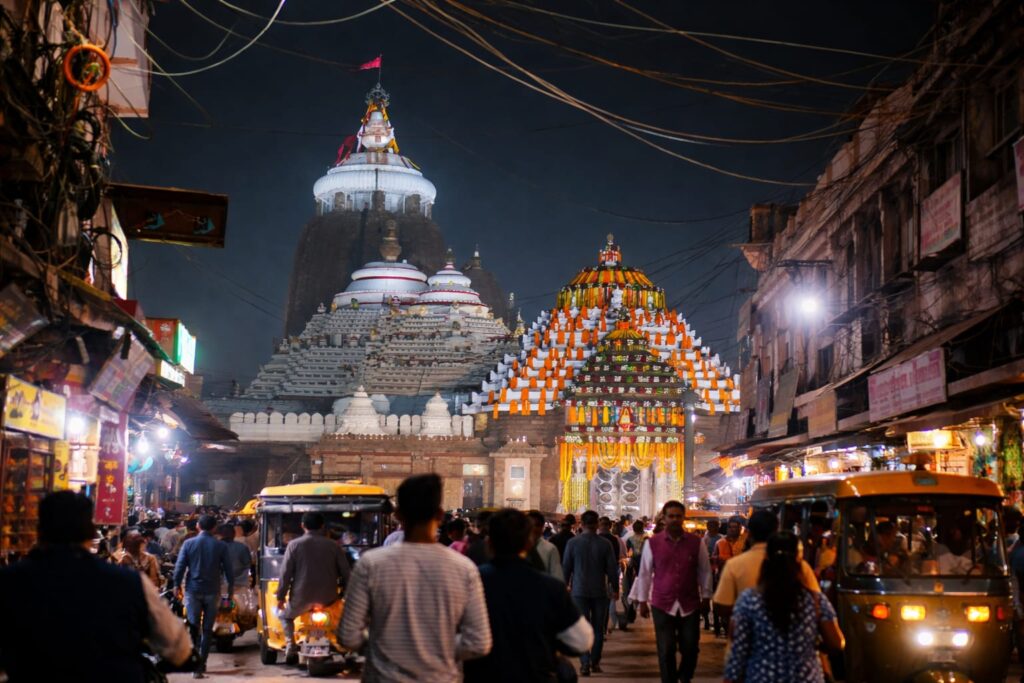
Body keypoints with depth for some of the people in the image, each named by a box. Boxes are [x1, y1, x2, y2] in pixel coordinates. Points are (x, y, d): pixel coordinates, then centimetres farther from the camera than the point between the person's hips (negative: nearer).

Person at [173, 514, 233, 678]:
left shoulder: (188, 544, -3)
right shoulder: (221, 546, -2)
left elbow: (180, 566, -4)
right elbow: (227, 568, 2)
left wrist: (177, 584, 7)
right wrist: (230, 586, 13)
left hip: (193, 590, 0)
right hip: (212, 591, 0)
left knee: (193, 626, 5)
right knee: (207, 629, 7)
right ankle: (201, 663, 7)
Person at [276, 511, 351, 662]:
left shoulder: (294, 545, -4)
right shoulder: (334, 546, 0)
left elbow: (285, 574, -5)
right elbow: (346, 574, 1)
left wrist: (281, 596, 4)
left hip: (301, 597, -1)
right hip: (328, 598, 1)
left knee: (285, 616, 27)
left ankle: (291, 645, 7)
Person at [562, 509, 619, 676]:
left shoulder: (572, 543, -6)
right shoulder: (605, 544, -6)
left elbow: (566, 568, 0)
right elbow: (612, 569, -1)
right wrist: (615, 589, 12)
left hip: (579, 591, -1)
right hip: (600, 591, 1)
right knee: (598, 628, 13)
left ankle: (585, 663, -10)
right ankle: (595, 662, 18)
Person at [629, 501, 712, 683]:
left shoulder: (697, 542, -1)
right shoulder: (652, 543, -3)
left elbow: (705, 571, 7)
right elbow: (644, 573, 4)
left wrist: (706, 597, 7)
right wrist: (642, 600, 5)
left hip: (690, 604, 1)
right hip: (662, 605, -1)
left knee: (691, 648, 7)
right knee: (666, 650, 1)